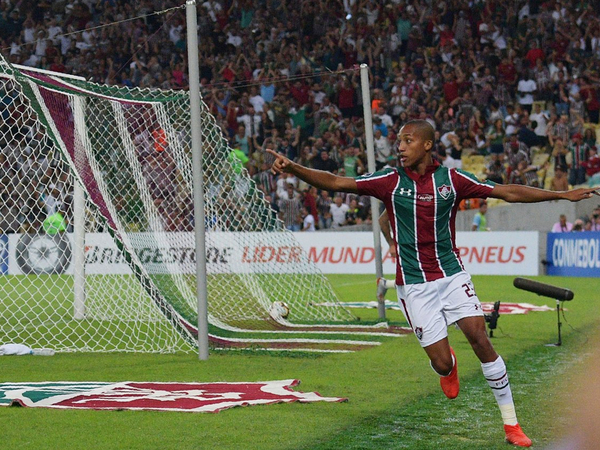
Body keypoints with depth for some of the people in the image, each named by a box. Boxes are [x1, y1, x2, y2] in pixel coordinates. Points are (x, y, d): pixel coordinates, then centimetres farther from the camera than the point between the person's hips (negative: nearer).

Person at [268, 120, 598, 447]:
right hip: (414, 285, -1)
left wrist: (562, 195, 0)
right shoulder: (390, 182, -2)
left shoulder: (452, 179, -1)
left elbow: (508, 192, 2)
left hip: (452, 276, 1)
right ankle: (448, 368, 36)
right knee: (442, 364, -6)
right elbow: (334, 183, -6)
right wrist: (291, 168, -19)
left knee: (480, 339, -14)